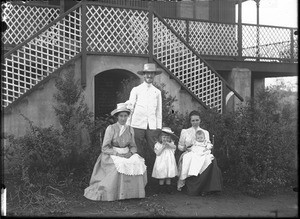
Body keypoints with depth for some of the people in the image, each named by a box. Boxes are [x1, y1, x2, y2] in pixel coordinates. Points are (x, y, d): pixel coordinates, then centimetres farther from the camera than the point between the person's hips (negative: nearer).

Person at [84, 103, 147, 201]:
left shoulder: (130, 129, 7)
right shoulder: (110, 128, -8)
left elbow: (133, 146, 15)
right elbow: (105, 148, -9)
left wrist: (131, 152, -8)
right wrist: (118, 154, -19)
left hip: (127, 155, 4)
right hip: (111, 155, -4)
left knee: (138, 164, -22)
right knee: (120, 165, -35)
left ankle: (134, 191, -11)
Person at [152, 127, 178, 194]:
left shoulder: (171, 143, 8)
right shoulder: (158, 144, 0)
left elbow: (174, 147, -13)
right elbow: (157, 153, -8)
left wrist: (168, 143, -21)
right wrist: (163, 147, -15)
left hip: (169, 162, 2)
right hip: (161, 162, -2)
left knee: (169, 176, 5)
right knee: (161, 176, -1)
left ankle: (168, 188, 14)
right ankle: (161, 187, 11)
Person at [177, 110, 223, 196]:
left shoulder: (205, 132, 20)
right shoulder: (185, 132, 16)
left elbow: (209, 145, 12)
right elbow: (180, 146, 16)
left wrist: (208, 146, -12)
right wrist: (185, 148, -5)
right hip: (189, 154, -1)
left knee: (211, 160, -34)